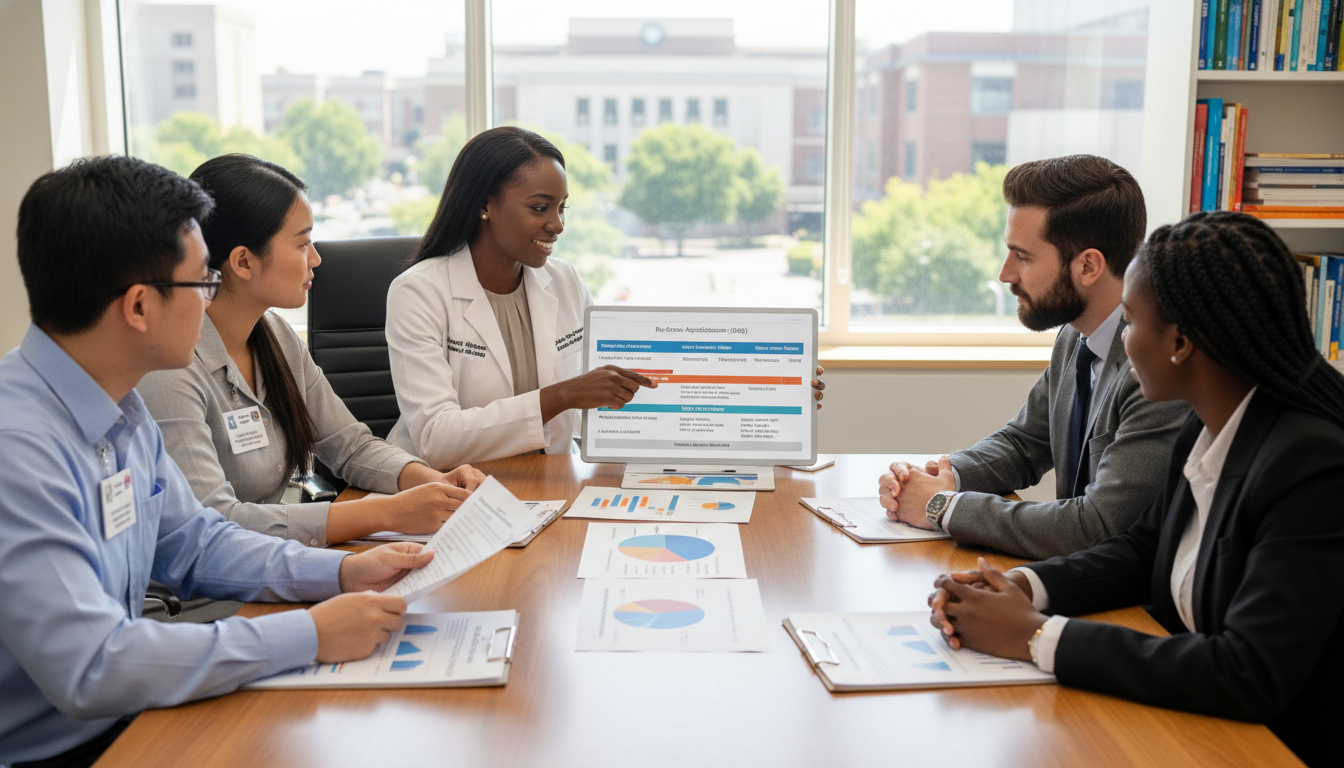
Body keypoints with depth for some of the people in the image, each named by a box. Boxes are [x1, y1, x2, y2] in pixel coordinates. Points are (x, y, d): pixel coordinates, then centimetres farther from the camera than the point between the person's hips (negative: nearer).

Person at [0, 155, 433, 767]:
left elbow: (193, 543, 13)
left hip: (122, 714, 8)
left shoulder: (120, 408, 3)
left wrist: (340, 572, -2)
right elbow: (88, 670, -30)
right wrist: (311, 636, -25)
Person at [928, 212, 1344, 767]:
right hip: (1193, 715, 7)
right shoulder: (1205, 427, 1)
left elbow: (1250, 677, -29)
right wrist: (1020, 586, -7)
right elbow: (1143, 550, 12)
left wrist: (1037, 637, -25)